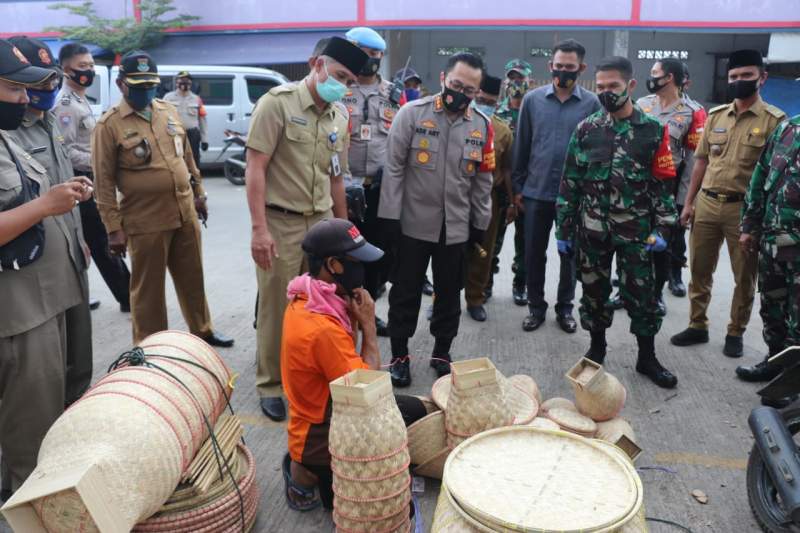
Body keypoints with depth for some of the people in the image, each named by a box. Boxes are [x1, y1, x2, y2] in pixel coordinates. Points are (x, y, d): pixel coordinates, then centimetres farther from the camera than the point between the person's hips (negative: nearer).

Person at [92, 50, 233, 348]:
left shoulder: (169, 112, 9)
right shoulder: (109, 125, -7)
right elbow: (104, 182, -9)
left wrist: (198, 194, 18)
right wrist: (114, 229, -11)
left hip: (185, 213, 5)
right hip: (145, 221, -5)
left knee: (192, 279, 17)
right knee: (148, 288, 7)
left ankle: (202, 331, 35)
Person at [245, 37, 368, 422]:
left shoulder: (340, 116, 10)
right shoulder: (278, 102, -9)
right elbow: (255, 166, -13)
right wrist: (259, 228, -19)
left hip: (322, 222, 5)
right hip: (280, 223, -5)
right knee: (276, 309, 6)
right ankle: (270, 385, 24)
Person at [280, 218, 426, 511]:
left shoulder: (306, 300, -2)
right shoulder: (322, 328, -31)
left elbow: (348, 362, 5)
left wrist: (352, 316, -10)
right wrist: (368, 324, -17)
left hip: (323, 413, 9)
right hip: (321, 437, -9)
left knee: (413, 409, 15)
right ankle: (311, 474, 5)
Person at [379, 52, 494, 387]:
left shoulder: (482, 125, 3)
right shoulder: (412, 113, -8)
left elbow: (483, 180, 9)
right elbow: (394, 168, -8)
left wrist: (480, 224, 9)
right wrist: (390, 216, -11)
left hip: (457, 227, 3)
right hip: (413, 223, -3)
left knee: (449, 293, 13)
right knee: (405, 292, 7)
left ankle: (441, 353, 31)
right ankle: (399, 356, 22)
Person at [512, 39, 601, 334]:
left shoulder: (592, 103, -4)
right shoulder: (532, 99, 0)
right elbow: (521, 145, 4)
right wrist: (517, 187, 3)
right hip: (536, 191, 1)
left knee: (570, 253, 11)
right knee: (534, 253, 9)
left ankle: (565, 307, 27)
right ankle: (536, 306, 25)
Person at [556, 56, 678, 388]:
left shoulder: (653, 130, -1)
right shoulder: (586, 129, 2)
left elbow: (663, 184, 1)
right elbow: (570, 182, 3)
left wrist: (661, 229, -6)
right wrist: (563, 228, 1)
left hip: (635, 231, -1)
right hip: (591, 230, 1)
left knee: (641, 293, 5)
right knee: (594, 290, 11)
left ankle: (647, 358, 22)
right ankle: (597, 348, 30)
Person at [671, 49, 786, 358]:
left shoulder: (775, 120, -5)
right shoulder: (715, 115, 8)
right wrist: (689, 202, 8)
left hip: (745, 209, -4)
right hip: (706, 204, 4)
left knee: (744, 277, 8)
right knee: (699, 270, 11)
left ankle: (735, 333, 24)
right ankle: (697, 326, 25)